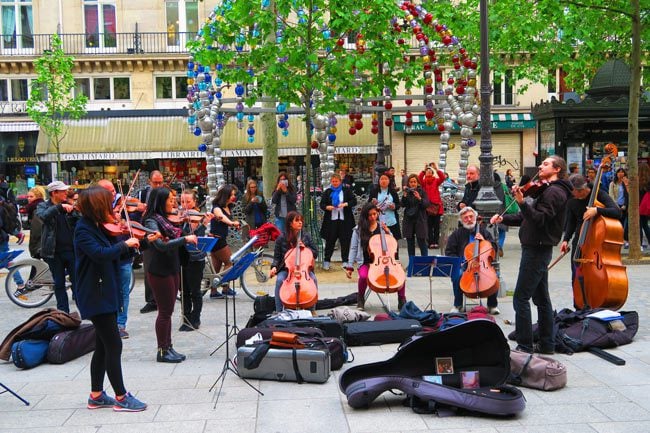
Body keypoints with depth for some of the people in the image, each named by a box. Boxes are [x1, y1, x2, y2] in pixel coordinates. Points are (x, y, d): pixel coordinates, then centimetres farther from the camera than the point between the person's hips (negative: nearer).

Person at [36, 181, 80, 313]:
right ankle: (63, 312, 16)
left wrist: (73, 212, -19)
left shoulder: (69, 206, 6)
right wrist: (60, 207, -32)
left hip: (71, 249, 1)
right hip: (54, 251, -1)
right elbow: (44, 216, -21)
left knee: (76, 281, 2)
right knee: (59, 284, 8)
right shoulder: (43, 206, 1)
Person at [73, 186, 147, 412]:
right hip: (96, 297, -9)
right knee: (114, 346, -5)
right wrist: (125, 244, -22)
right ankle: (121, 397, 4)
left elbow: (114, 254, 14)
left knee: (103, 346, 14)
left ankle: (96, 395, 23)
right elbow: (101, 254, -32)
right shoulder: (83, 230, -16)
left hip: (105, 294, 9)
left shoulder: (99, 228, 9)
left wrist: (143, 241, 2)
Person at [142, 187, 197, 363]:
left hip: (171, 269, 8)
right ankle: (162, 351, 9)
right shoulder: (151, 221, -15)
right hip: (159, 272, -8)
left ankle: (168, 347, 21)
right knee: (165, 312, -1)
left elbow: (174, 242, 13)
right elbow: (161, 245, -28)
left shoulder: (165, 219, 12)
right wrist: (185, 239, -29)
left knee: (167, 311, 13)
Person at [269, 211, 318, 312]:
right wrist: (274, 267, -14)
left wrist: (305, 247, -10)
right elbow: (277, 257, 6)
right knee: (280, 280, -32)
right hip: (286, 268, -1)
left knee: (313, 279, -29)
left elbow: (315, 254, 8)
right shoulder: (281, 238, -1)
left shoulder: (306, 236, 4)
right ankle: (278, 311, -21)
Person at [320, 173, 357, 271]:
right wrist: (327, 207, -14)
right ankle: (326, 261, 12)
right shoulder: (327, 192, 10)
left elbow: (354, 201, 2)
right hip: (331, 220, 0)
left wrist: (345, 204, -16)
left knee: (345, 241, 2)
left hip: (344, 220, 0)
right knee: (330, 241, 3)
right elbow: (322, 204, 8)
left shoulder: (347, 191, 7)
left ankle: (345, 261, 11)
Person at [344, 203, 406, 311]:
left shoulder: (382, 227, 9)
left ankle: (402, 300, -6)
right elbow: (353, 249, 3)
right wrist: (349, 266, -5)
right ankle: (360, 299, -3)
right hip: (366, 263, -1)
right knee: (364, 276, -35)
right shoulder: (358, 230, 3)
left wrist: (388, 233, -5)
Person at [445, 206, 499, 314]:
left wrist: (484, 240, -7)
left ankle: (493, 305, -7)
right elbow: (449, 253, 4)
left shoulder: (483, 231, 12)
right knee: (456, 276, -31)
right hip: (464, 266, -1)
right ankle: (457, 305, -9)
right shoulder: (457, 234, 8)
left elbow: (494, 249, 12)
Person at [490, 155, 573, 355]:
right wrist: (503, 218, 4)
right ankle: (547, 344, 21)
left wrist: (522, 202, -36)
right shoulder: (547, 190, 18)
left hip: (537, 250, -10)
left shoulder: (554, 192, -14)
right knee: (541, 298, 14)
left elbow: (540, 219, -25)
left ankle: (525, 346, -6)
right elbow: (527, 218, 17)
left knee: (521, 298, -9)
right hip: (538, 248, 10)